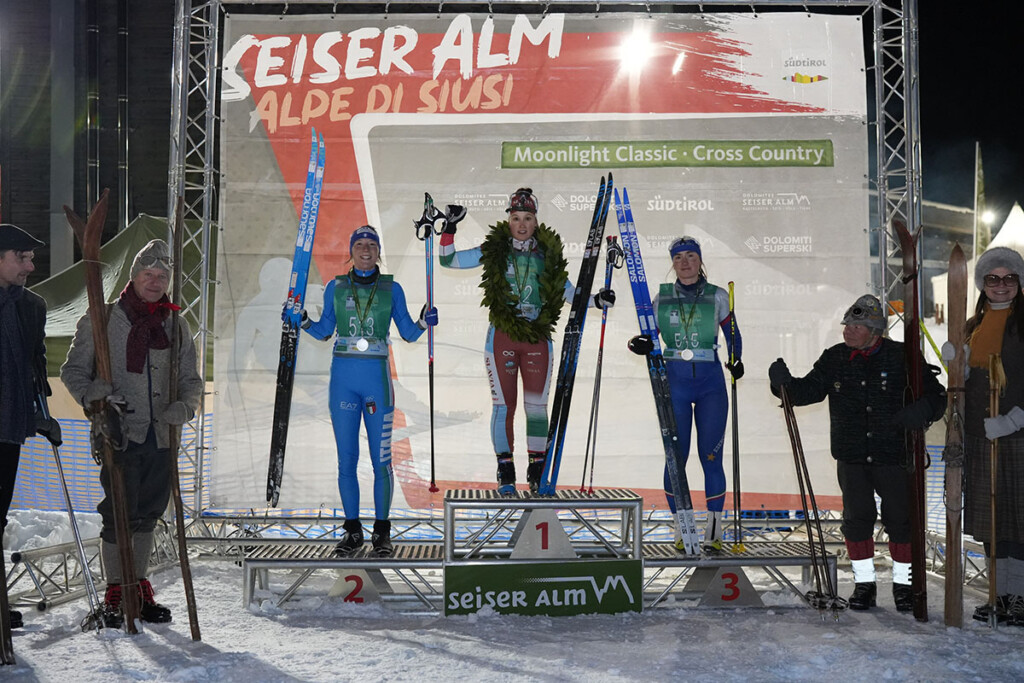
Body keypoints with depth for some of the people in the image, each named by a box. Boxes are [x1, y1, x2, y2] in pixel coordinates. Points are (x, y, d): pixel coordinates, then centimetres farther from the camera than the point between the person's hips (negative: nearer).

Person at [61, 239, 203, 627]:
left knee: (148, 514, 11)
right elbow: (73, 370, 3)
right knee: (119, 514, -3)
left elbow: (191, 380, 16)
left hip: (160, 436, 4)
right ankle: (115, 594, 11)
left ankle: (140, 587, 24)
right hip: (119, 434, -4)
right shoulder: (102, 320, 1)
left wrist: (184, 406, -5)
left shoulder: (176, 327, 12)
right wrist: (93, 396, -16)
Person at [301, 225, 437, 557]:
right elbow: (324, 331, 15)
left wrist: (424, 322, -11)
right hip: (343, 378, 1)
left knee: (381, 458, -2)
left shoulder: (391, 289, 5)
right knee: (346, 458, 3)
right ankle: (352, 530, 14)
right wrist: (302, 321, -2)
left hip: (377, 378, -1)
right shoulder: (335, 287, 8)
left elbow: (408, 333, 8)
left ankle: (382, 531, 9)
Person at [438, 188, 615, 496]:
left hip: (537, 338, 1)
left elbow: (568, 290, 16)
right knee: (504, 404, 1)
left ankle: (537, 470, 14)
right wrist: (450, 228, -9)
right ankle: (505, 472, 11)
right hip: (502, 335, -1)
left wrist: (597, 299, 3)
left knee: (537, 406, 3)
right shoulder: (493, 250, 1)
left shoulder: (548, 254, 6)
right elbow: (448, 260, 3)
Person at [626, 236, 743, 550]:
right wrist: (640, 344, -13)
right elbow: (650, 336, 10)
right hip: (675, 381, 1)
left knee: (710, 456, -2)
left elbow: (733, 336, 9)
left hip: (711, 382, -1)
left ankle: (714, 528, 9)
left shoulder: (718, 297, 4)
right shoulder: (662, 297, 7)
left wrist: (736, 362, -9)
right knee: (676, 456, 0)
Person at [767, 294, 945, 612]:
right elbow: (808, 391, 3)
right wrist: (785, 382, -17)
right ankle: (864, 583, 22)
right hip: (851, 457, 2)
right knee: (857, 518, 7)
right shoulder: (834, 358, 3)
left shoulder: (902, 357, -6)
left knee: (899, 519, 4)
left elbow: (935, 395, -2)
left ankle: (903, 583, 22)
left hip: (893, 455, -2)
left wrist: (920, 410, -24)